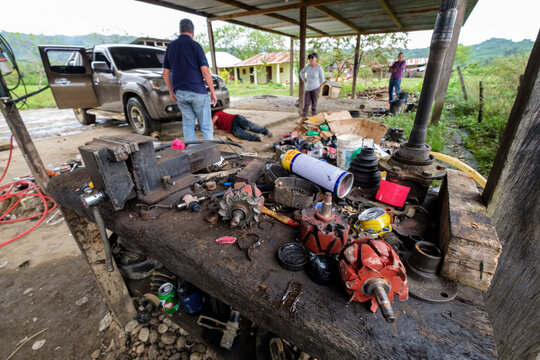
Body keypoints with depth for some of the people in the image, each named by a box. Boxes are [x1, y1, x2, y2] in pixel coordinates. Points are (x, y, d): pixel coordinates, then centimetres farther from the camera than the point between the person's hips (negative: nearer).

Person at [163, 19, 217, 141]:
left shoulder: (170, 47, 12)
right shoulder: (194, 45, -3)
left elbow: (166, 74, 12)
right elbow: (205, 71, -11)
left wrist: (171, 92, 21)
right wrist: (213, 92, -4)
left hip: (180, 93, 5)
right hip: (197, 92, -5)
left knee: (188, 125, 10)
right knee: (206, 126, 0)